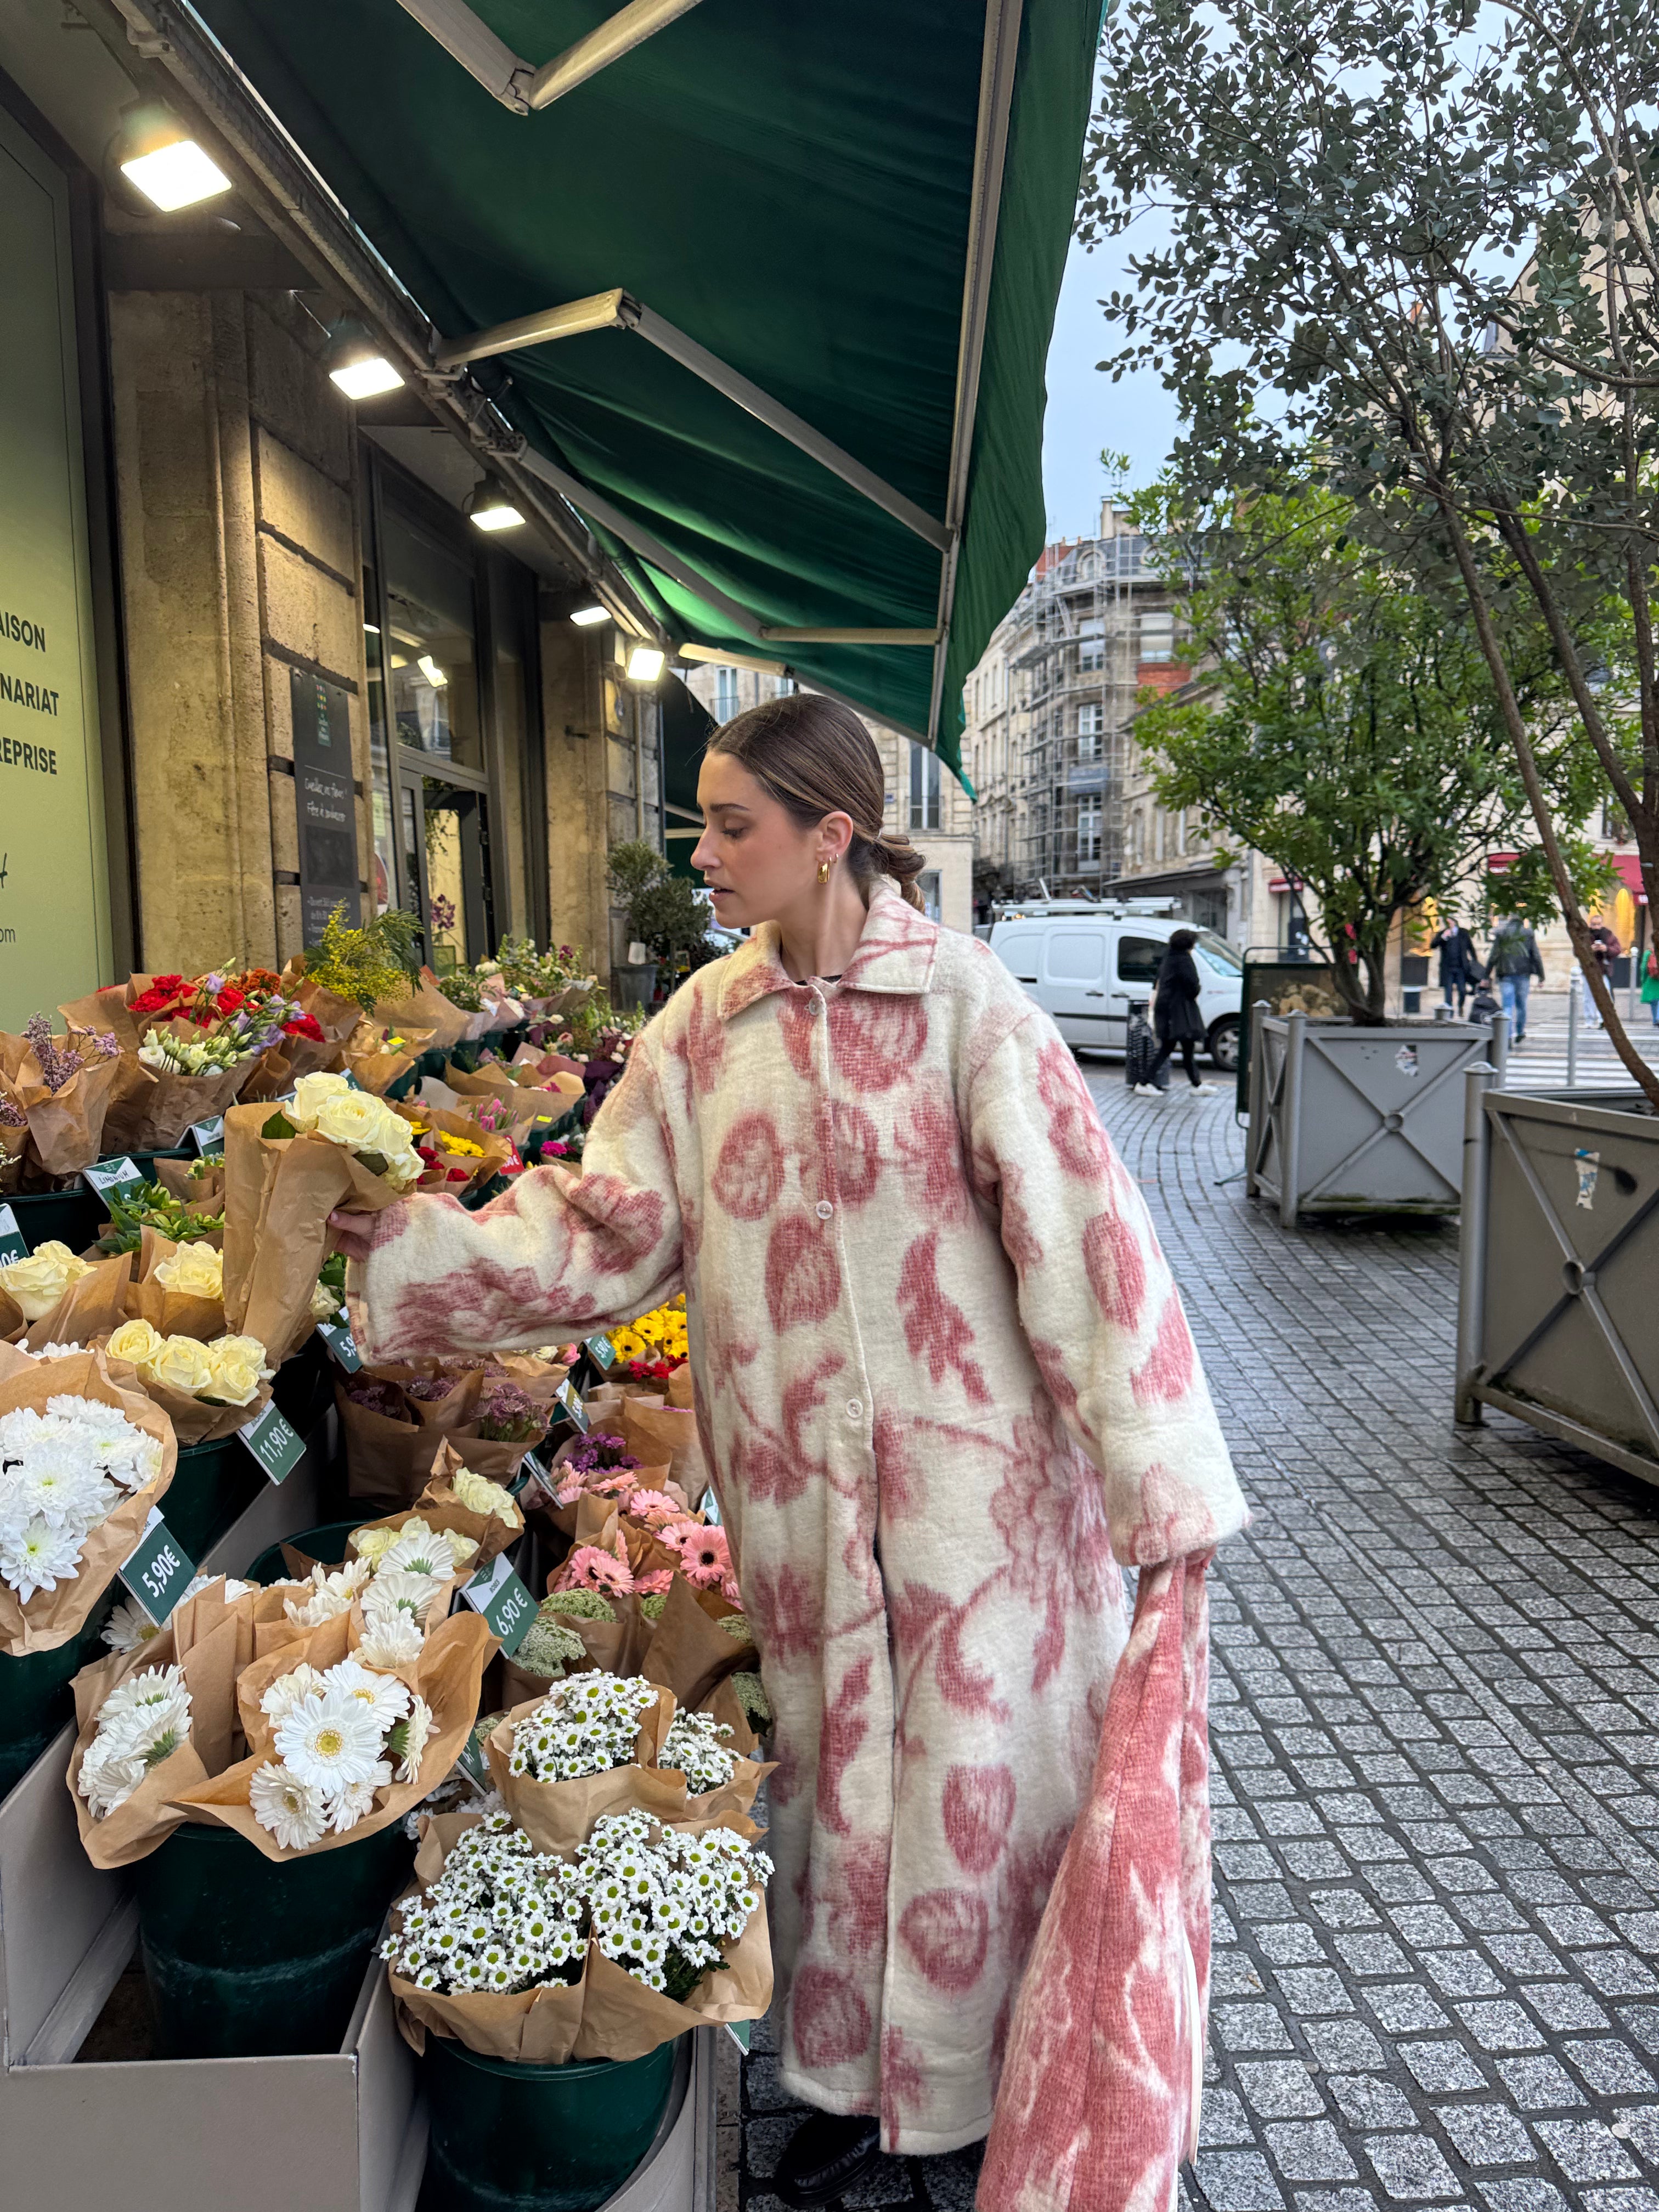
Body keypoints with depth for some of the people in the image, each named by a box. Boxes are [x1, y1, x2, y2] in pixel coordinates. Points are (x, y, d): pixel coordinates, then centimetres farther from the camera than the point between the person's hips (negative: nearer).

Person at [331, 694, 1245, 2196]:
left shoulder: (963, 999, -13)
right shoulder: (705, 1026, 1)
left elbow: (1080, 1230, -14)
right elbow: (603, 1232, 2)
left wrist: (1161, 1483, -15)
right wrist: (398, 1239, -6)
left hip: (973, 1466, -3)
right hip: (799, 1486, 4)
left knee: (982, 1768, 10)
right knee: (840, 1769, 18)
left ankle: (1007, 2086, 36)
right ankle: (859, 2075, 40)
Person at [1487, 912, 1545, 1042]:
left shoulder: (1500, 934, 0)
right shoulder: (1528, 934, 5)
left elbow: (1493, 957, -1)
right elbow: (1536, 956, 3)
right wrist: (1541, 976, 7)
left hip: (1506, 974, -2)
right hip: (1524, 974, 2)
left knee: (1508, 1006, -3)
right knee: (1521, 1004, 17)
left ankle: (1509, 1036, -14)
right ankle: (1520, 1033, 26)